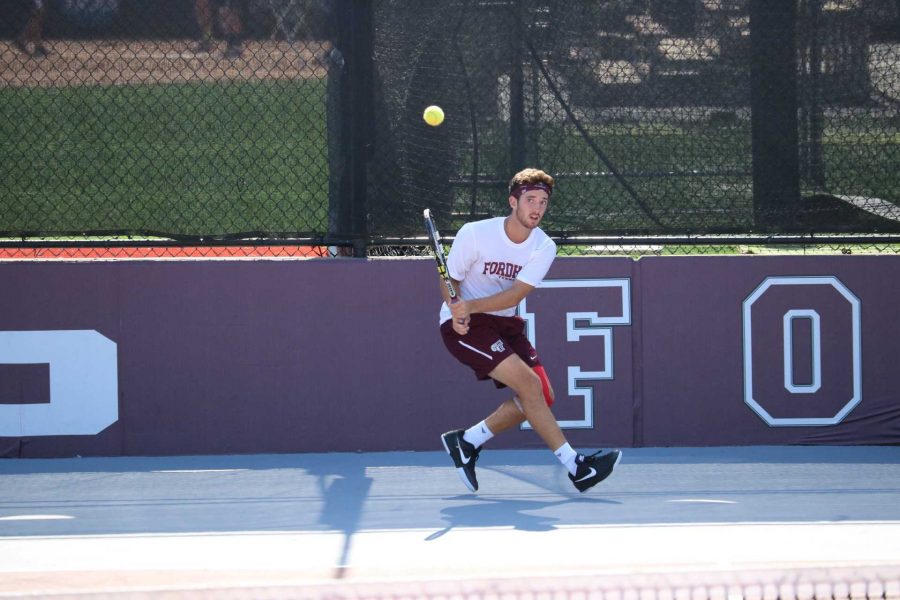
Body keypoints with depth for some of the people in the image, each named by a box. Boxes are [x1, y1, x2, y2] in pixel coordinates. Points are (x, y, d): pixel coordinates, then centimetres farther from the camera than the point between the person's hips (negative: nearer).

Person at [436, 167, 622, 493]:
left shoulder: (544, 248, -7)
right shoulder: (474, 234, -17)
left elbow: (515, 295, -19)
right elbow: (449, 279, -5)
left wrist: (470, 306, -33)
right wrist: (456, 312, -25)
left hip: (504, 322, 6)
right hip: (464, 325, -6)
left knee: (542, 397, -1)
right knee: (528, 382, -22)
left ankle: (466, 441, 13)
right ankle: (575, 467, -21)